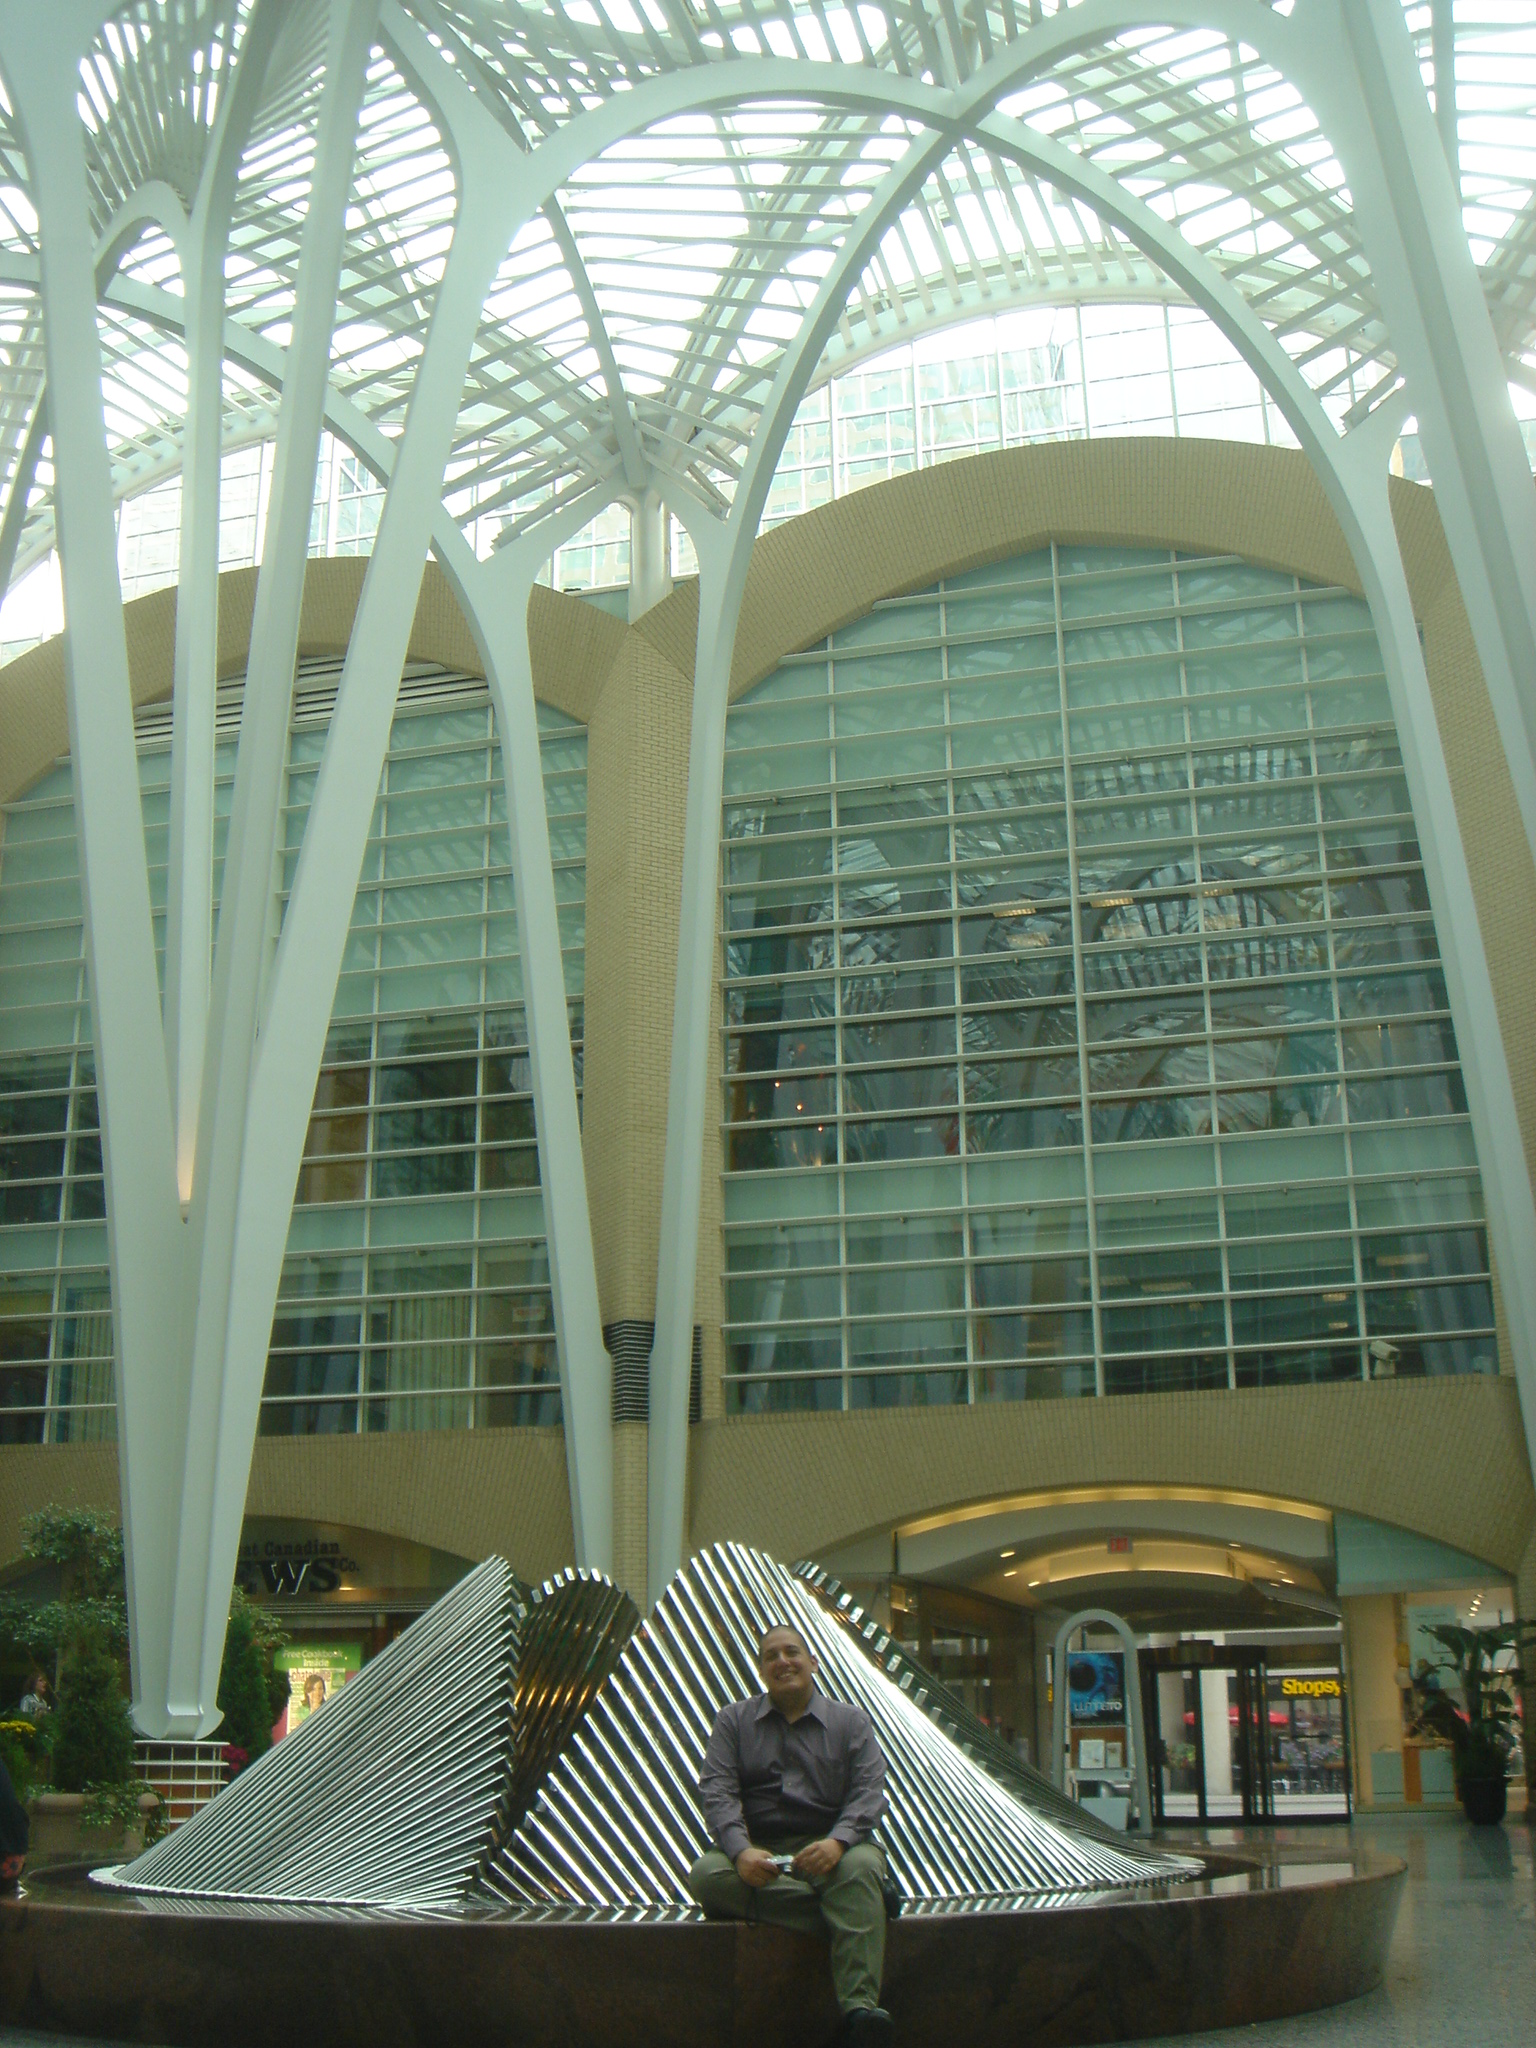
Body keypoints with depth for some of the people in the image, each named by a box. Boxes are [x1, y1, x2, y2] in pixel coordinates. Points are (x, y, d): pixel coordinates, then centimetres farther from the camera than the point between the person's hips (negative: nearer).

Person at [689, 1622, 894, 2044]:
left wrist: (837, 1842, -21)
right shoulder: (734, 1720, 16)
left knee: (861, 1867, -34)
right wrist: (741, 1851, -19)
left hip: (827, 1846, -1)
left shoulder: (851, 1721, 14)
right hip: (757, 1847, 1)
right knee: (707, 1875, -31)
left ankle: (860, 2009, -43)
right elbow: (716, 1789, 1)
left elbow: (869, 1792, 1)